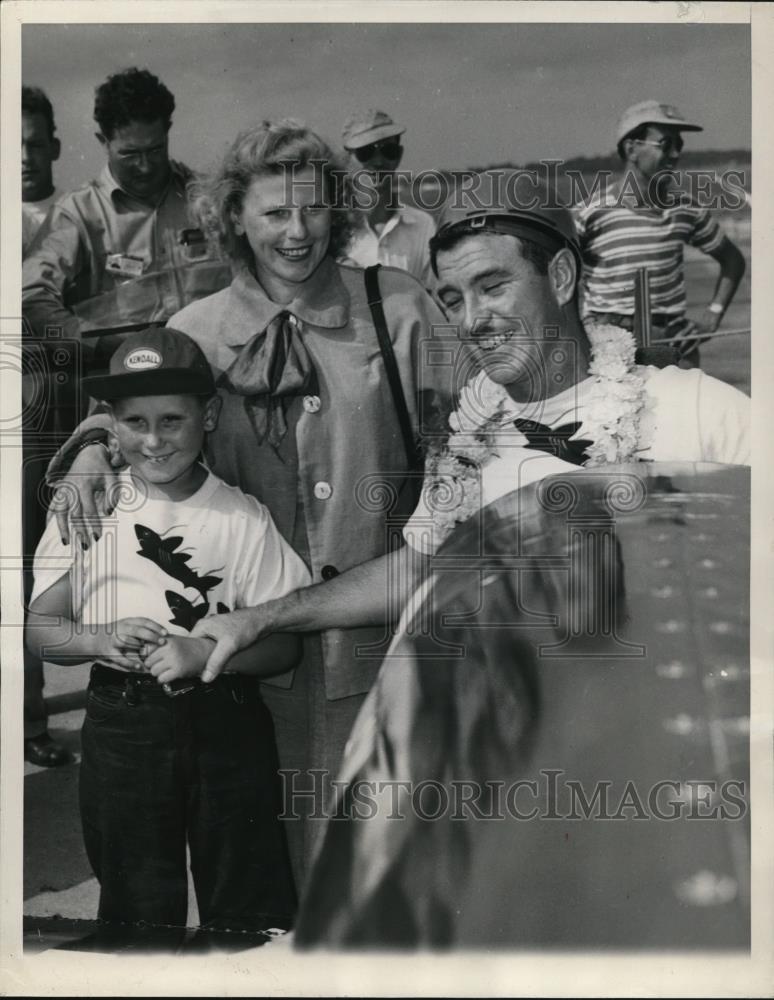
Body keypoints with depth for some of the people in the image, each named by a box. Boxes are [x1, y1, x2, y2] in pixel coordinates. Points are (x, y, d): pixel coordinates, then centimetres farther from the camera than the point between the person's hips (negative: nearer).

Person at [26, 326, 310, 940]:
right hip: (121, 724, 1)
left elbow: (284, 645, -4)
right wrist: (102, 639, -17)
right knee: (137, 904, 14)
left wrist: (205, 652, -20)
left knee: (250, 905, 10)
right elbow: (39, 629, 3)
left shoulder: (244, 517, -4)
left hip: (228, 725, -1)